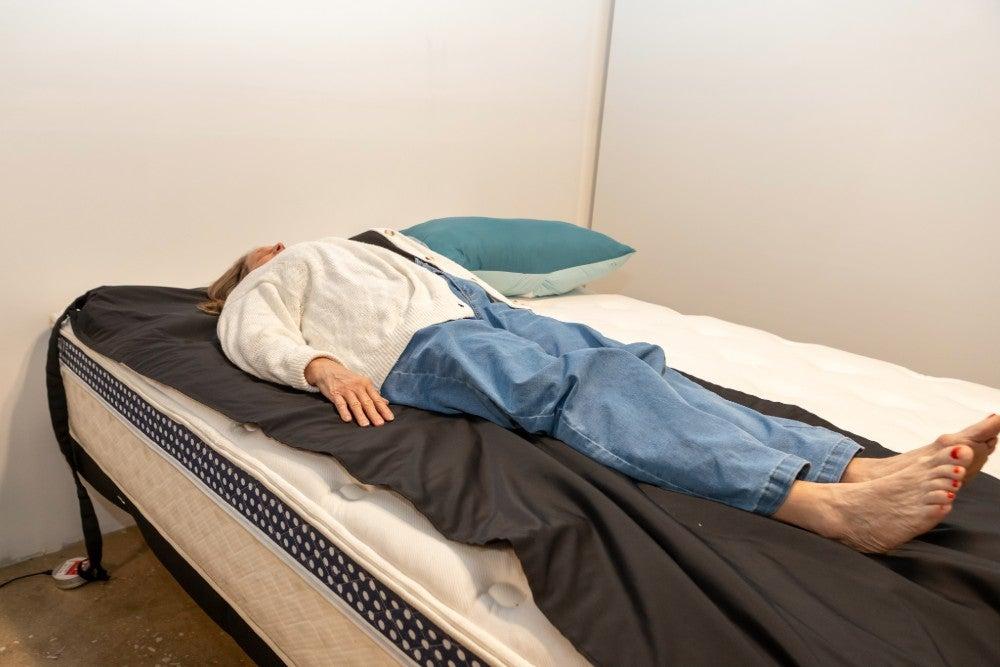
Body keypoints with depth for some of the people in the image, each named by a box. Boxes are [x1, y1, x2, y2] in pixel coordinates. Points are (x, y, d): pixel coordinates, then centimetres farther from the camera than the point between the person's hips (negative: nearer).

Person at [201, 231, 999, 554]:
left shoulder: (345, 249, 41)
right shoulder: (258, 291, 24)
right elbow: (265, 341, 2)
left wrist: (493, 300, 16)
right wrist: (324, 366, -19)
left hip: (478, 307, 6)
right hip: (420, 343, -5)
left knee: (618, 362, -19)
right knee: (571, 390, -30)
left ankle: (858, 465, -29)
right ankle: (824, 506, -45)